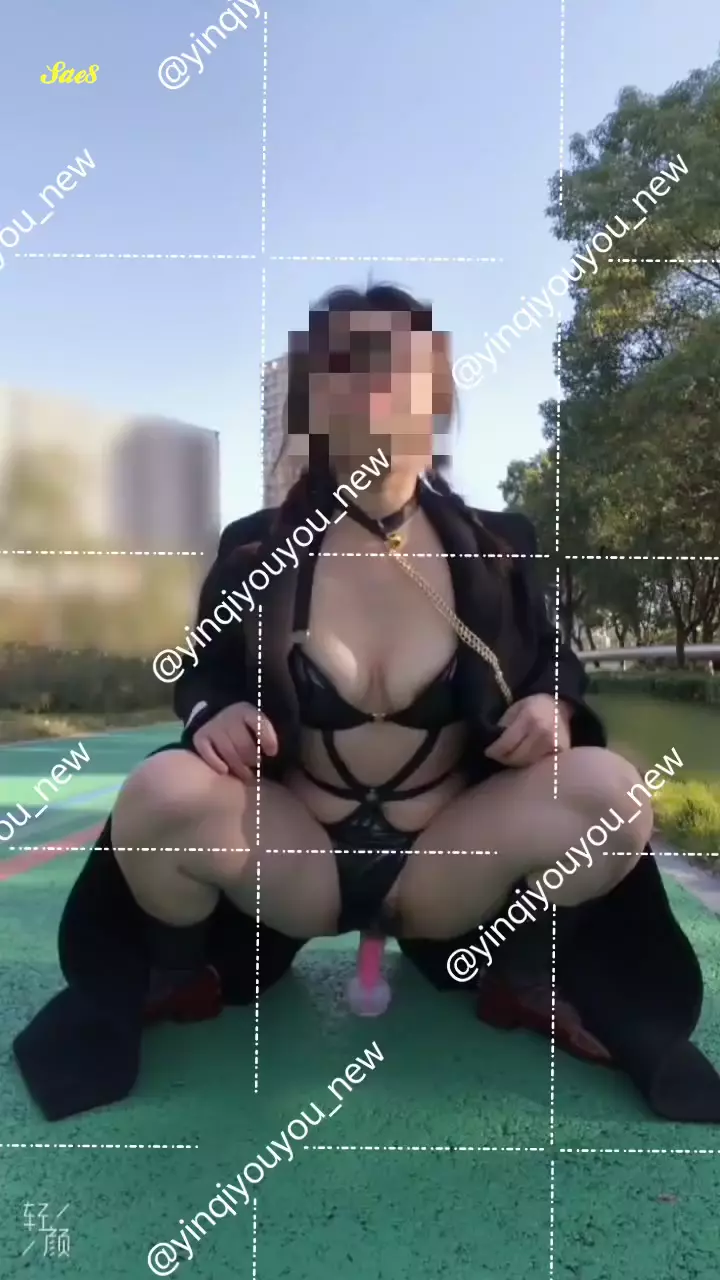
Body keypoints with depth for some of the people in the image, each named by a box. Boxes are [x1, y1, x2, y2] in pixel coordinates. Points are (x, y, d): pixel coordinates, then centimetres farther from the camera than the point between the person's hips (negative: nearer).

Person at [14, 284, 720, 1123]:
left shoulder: (497, 549, -1)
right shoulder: (254, 550, -3)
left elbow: (553, 667, 9)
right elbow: (202, 676, 6)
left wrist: (552, 708, -16)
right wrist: (211, 714, -18)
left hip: (447, 863, 1)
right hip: (293, 857, 0)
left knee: (609, 792, -25)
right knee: (163, 794, -31)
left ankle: (525, 980, 6)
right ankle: (176, 978, 5)